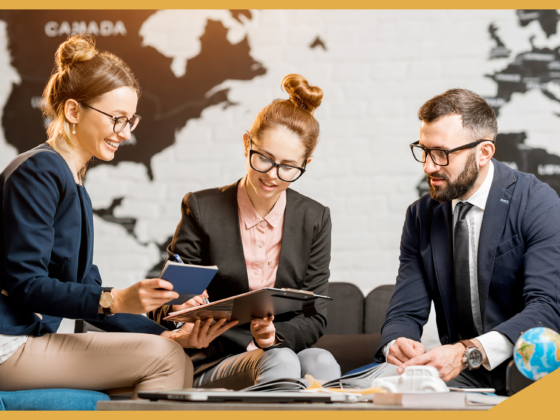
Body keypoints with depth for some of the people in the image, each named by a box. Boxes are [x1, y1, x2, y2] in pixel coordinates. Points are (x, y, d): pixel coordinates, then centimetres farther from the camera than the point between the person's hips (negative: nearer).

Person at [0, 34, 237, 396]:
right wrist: (116, 300, -27)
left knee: (179, 363, -2)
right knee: (163, 359, -16)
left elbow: (87, 292, 14)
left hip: (34, 340, 9)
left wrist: (168, 335, 3)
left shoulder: (75, 187, 18)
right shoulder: (38, 171, -11)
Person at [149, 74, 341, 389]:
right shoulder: (202, 209, 2)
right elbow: (164, 308, 0)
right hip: (214, 366, -2)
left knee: (321, 361, -33)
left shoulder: (315, 219, 9)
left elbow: (315, 316, 4)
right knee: (280, 362, -35)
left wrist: (274, 335, -19)